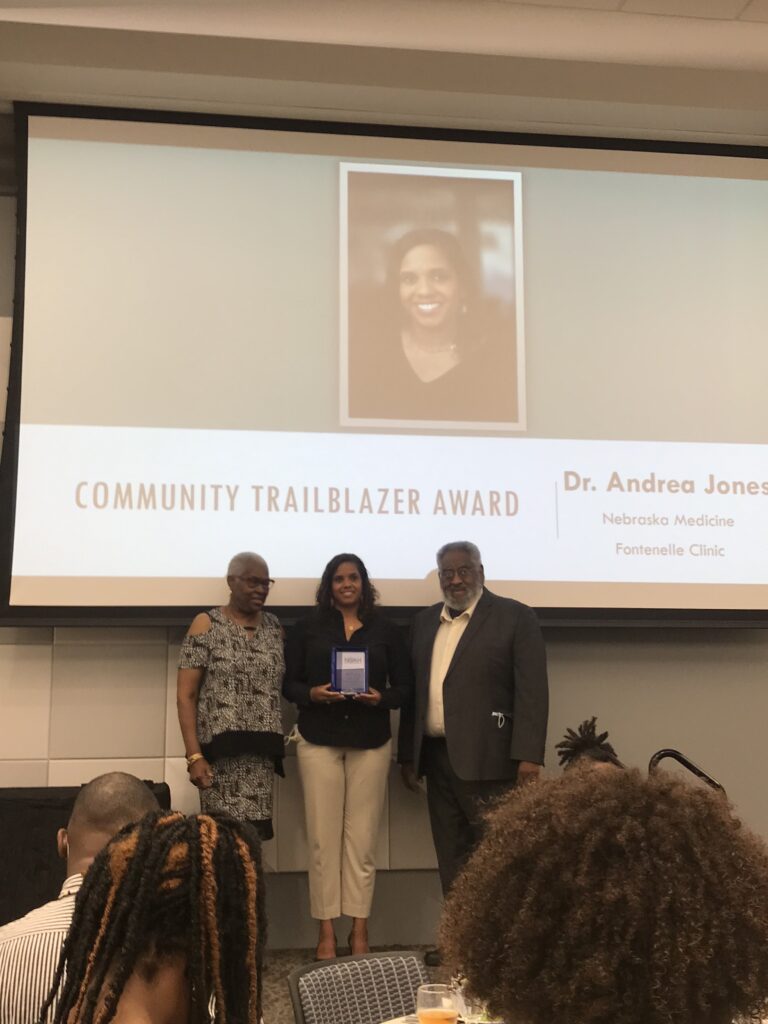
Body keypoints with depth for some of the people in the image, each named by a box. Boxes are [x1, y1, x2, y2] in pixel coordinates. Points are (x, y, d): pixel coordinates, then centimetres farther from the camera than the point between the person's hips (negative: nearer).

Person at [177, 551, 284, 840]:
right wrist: (194, 755, -12)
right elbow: (185, 696, -3)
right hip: (221, 751, -4)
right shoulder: (207, 625, 0)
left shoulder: (274, 627, 13)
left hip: (262, 752, 4)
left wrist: (276, 747, 7)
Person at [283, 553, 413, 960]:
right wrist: (312, 694, -14)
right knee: (323, 837, 0)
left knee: (362, 838, 1)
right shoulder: (307, 628, 7)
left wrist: (381, 698, -12)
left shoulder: (385, 629, 7)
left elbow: (404, 688, 8)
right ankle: (326, 930, 7)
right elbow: (288, 683, 6)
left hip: (370, 742, 0)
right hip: (319, 740, 0)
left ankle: (359, 930, 10)